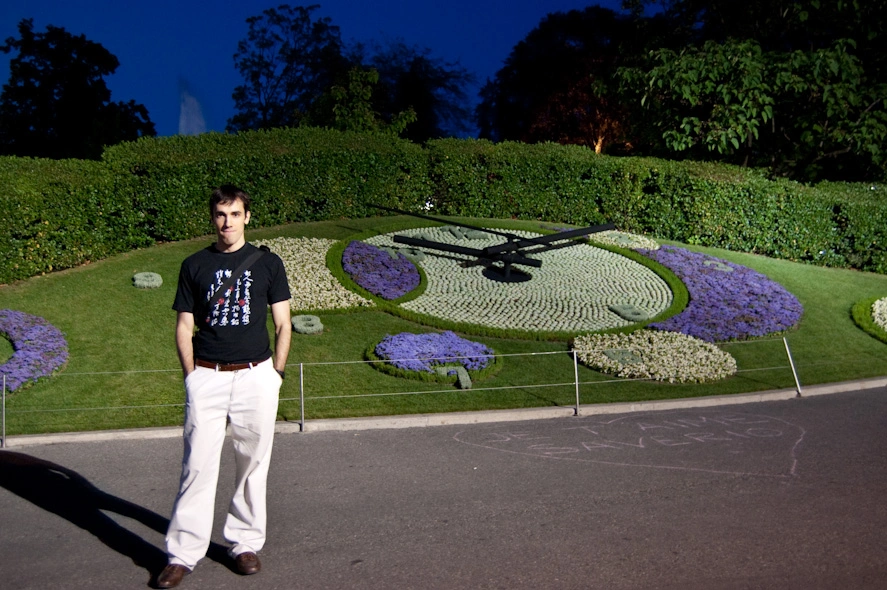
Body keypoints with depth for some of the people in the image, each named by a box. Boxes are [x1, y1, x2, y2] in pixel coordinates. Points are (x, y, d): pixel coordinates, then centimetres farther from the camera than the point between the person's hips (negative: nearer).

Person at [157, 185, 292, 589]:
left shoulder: (268, 263, 6)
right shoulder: (195, 266, 8)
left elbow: (283, 325, 7)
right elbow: (184, 328, 9)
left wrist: (275, 375, 1)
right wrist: (191, 377, 0)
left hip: (256, 375, 0)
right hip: (206, 377, 0)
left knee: (253, 463, 7)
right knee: (198, 465, -2)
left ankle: (246, 543, 20)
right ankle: (183, 553, 7)